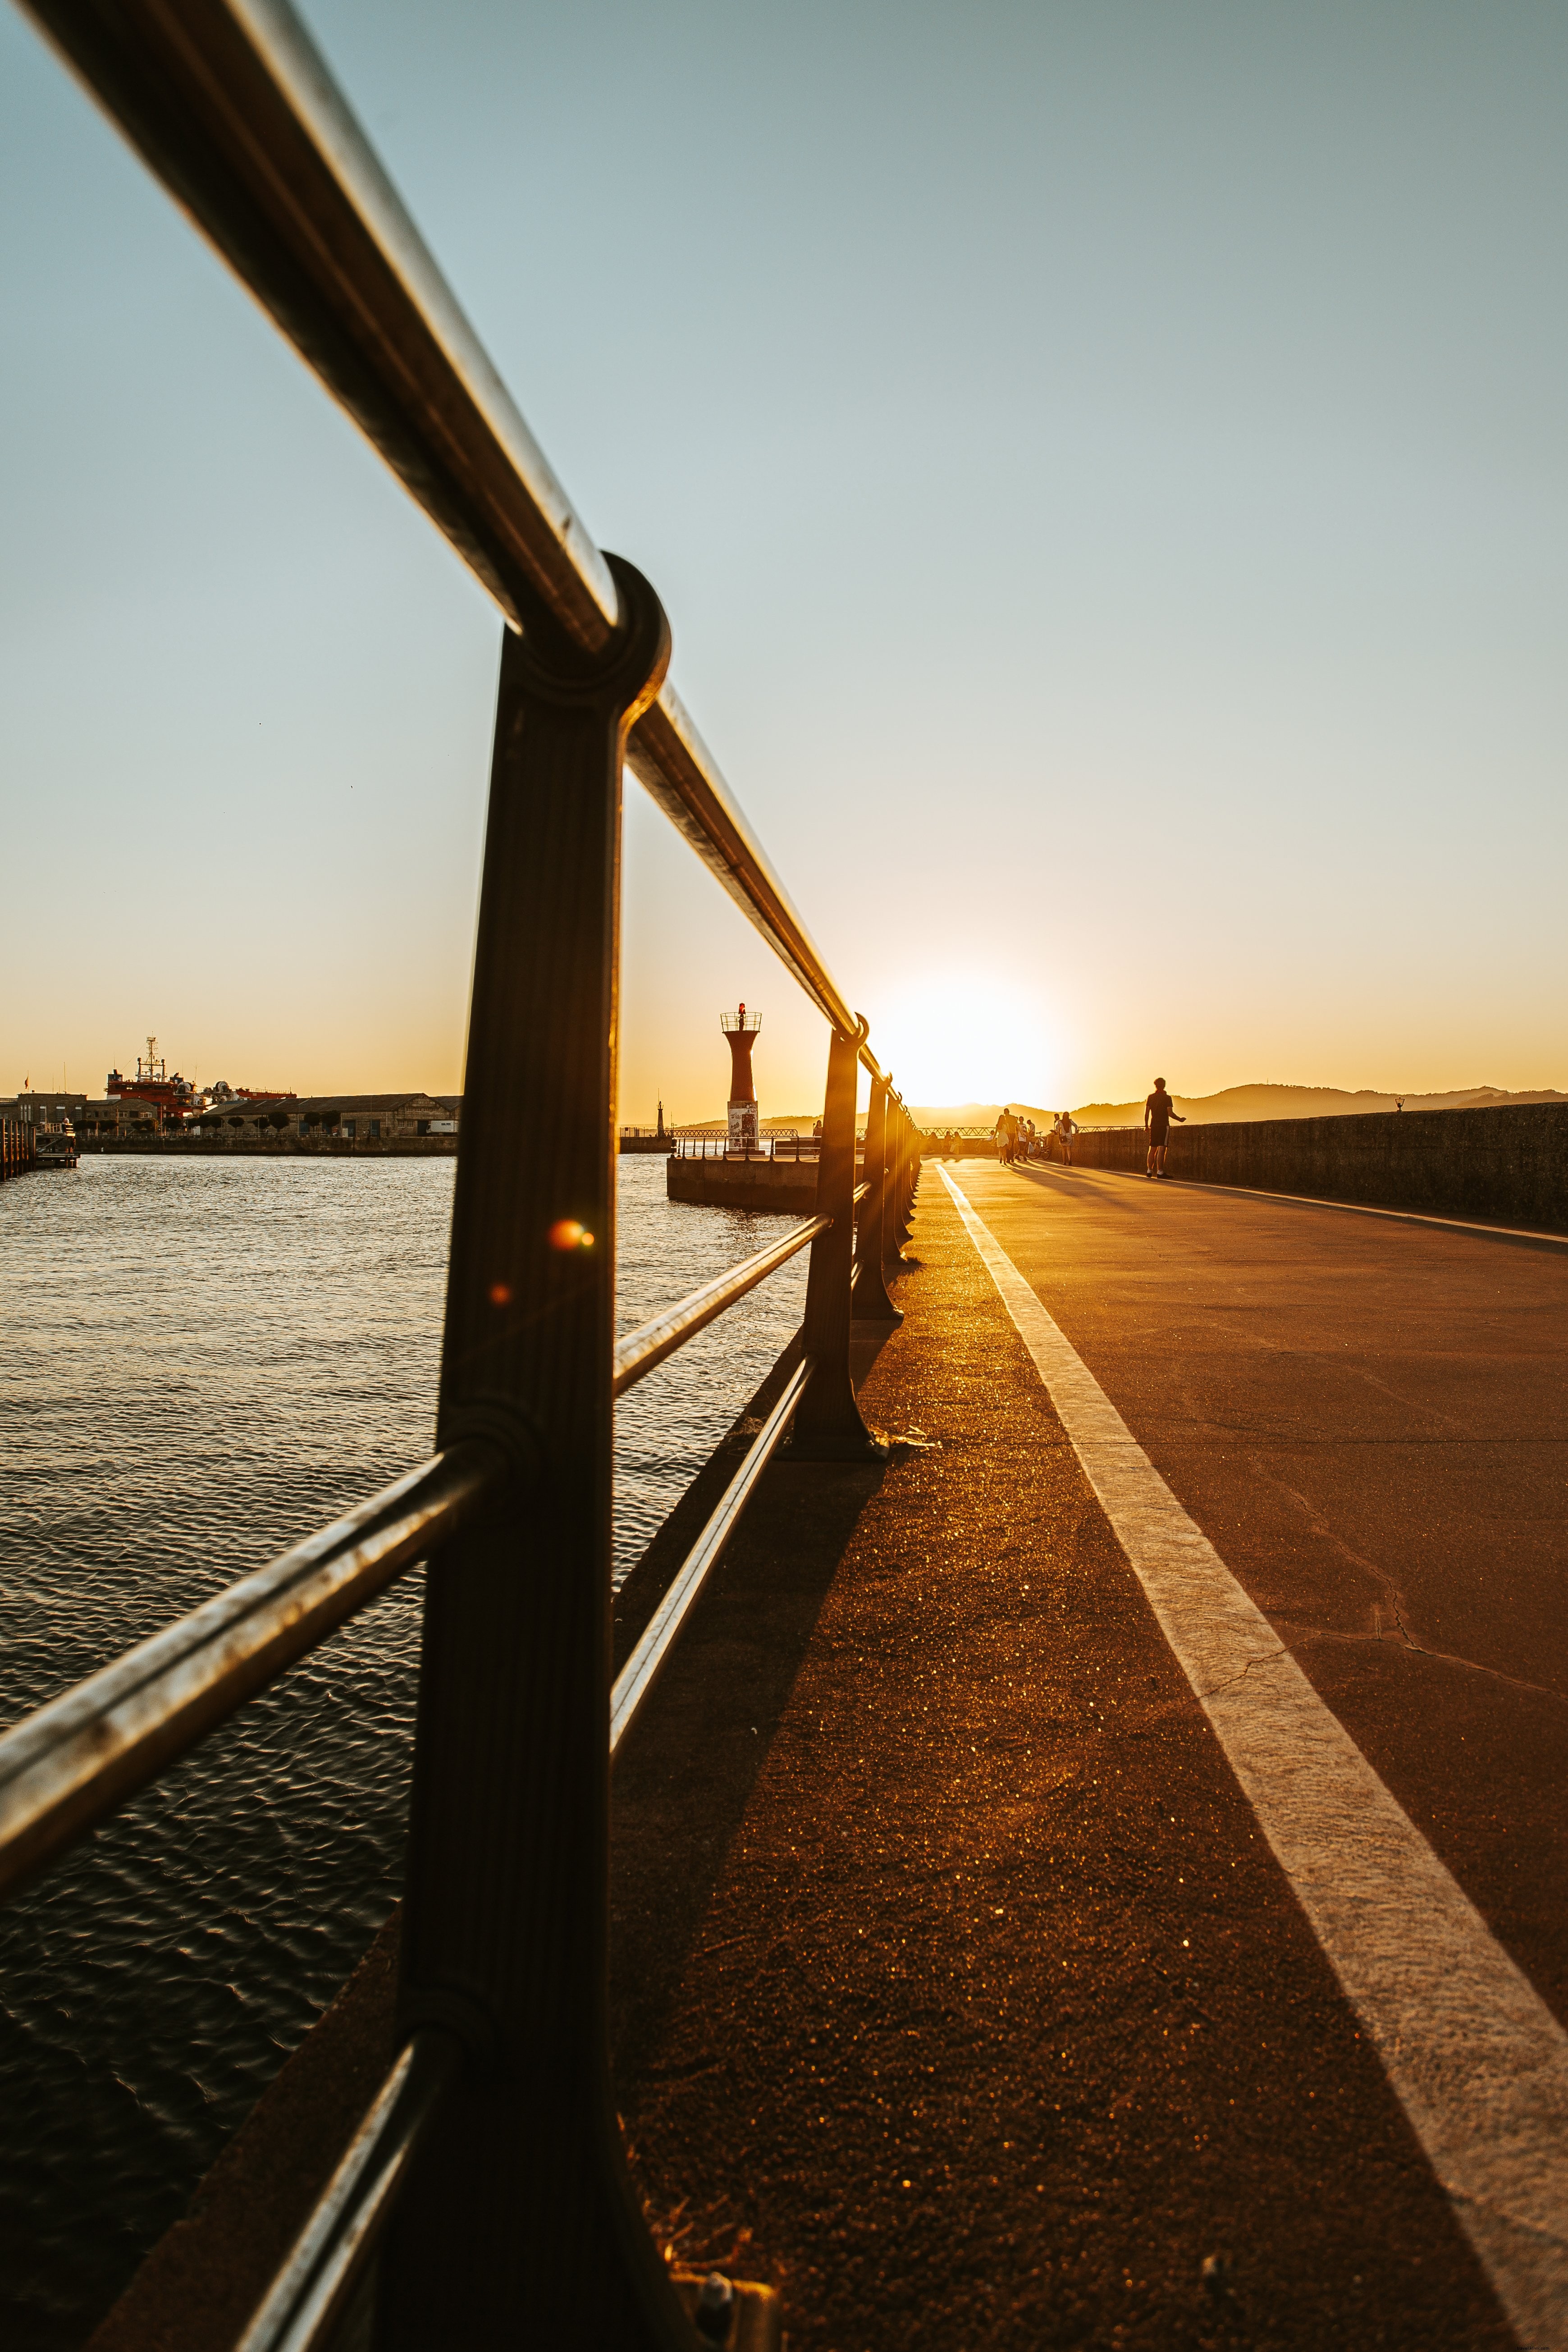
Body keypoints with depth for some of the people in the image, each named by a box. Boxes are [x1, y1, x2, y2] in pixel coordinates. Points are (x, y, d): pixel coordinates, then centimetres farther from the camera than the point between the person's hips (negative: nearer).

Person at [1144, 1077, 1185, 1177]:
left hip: (1153, 1126, 5)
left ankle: (1149, 1171, 11)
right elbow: (1170, 1113, -11)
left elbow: (1146, 1113, 7)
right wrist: (1180, 1120, 4)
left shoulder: (1151, 1097, 6)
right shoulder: (1167, 1098, -6)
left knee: (1152, 1149, 11)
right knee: (1161, 1149, -7)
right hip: (1164, 1126, -5)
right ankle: (1160, 1172, -10)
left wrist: (1146, 1126, 15)